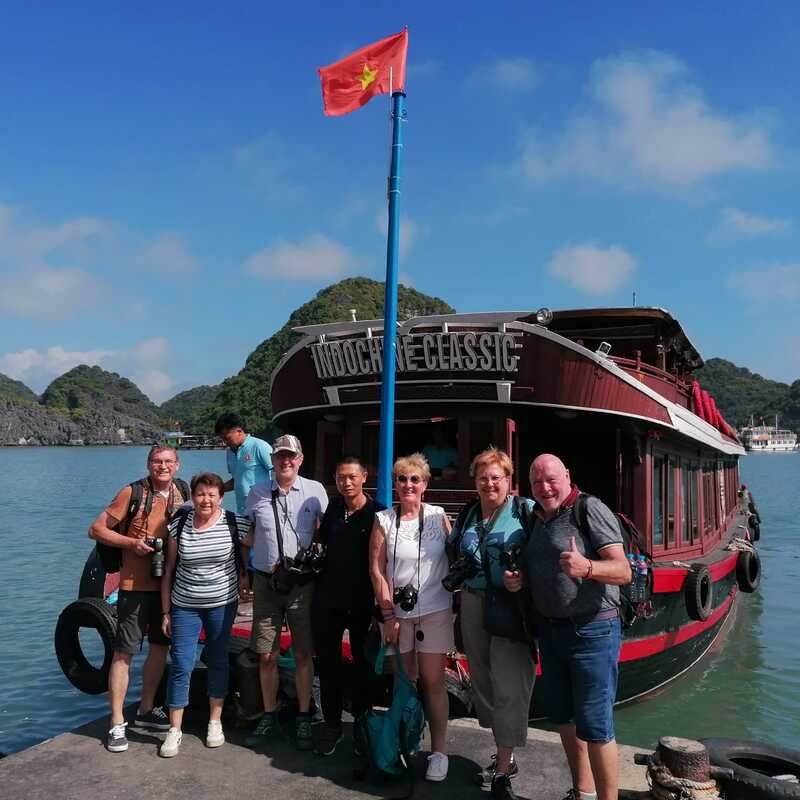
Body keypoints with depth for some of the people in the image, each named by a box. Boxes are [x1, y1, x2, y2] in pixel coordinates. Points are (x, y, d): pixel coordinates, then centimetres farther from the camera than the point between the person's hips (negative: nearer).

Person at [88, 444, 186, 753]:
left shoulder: (182, 496, 5)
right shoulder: (132, 493, -10)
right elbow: (96, 529, -8)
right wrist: (132, 543, -19)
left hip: (169, 586, 6)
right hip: (136, 585, -5)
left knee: (160, 648, 15)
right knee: (124, 653, -1)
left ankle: (146, 710, 32)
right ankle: (117, 724, 11)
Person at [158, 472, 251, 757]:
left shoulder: (235, 524, -9)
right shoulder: (178, 525, -5)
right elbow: (168, 569, 0)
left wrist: (244, 575, 2)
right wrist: (165, 611, 1)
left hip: (222, 605, 0)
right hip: (184, 607, 0)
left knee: (218, 662, 11)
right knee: (181, 665, -2)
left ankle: (215, 722, 27)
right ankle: (174, 730, 12)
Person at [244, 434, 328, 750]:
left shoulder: (315, 490, -1)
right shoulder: (257, 493, 3)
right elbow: (248, 534, 13)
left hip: (302, 582, -1)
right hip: (266, 582, 1)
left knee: (303, 654, 6)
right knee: (267, 656, 8)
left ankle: (303, 719, 21)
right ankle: (269, 718, 26)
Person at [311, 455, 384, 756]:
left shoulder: (377, 514, -9)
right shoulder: (332, 508, 4)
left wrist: (381, 599, -12)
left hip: (362, 602, -4)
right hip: (327, 599, 4)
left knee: (363, 663, 13)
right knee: (327, 662, 11)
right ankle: (331, 724, 26)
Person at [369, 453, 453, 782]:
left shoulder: (438, 517, -1)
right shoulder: (383, 520, -2)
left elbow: (454, 560, 4)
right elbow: (376, 570, -3)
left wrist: (458, 604, 1)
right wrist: (388, 615, -5)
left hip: (435, 610, 0)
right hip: (397, 611, 1)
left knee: (432, 681, 3)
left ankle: (439, 751, 13)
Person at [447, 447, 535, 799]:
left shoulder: (525, 510, -7)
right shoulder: (466, 516, 11)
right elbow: (453, 555, 23)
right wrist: (461, 569, 6)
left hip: (512, 608, -6)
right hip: (473, 605, 6)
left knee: (509, 686, -2)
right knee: (483, 681, 14)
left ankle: (504, 768, 10)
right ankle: (502, 754, 31)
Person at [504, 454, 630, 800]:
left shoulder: (589, 509, -13)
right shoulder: (537, 518, 9)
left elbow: (623, 571, -19)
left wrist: (586, 567, -38)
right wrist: (514, 579, 0)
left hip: (591, 631, -8)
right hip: (550, 628, 8)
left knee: (594, 725, -4)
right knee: (564, 716, 18)